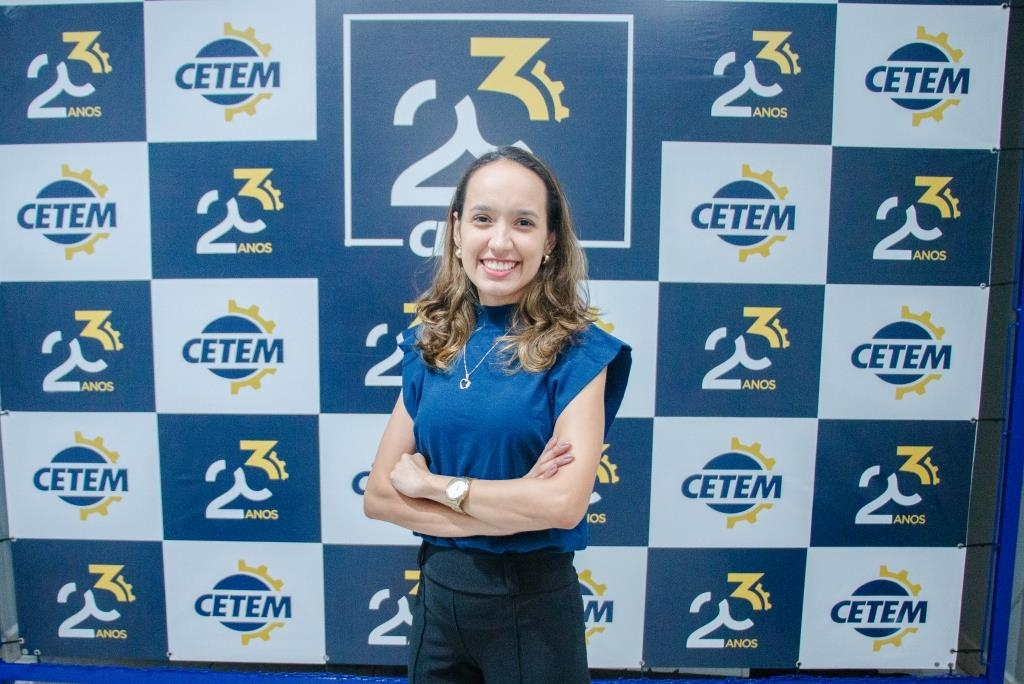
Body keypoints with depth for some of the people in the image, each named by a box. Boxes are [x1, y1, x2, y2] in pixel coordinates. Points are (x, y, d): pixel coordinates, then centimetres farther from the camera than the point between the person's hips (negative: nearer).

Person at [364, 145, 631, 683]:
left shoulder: (576, 351, -12)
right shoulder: (428, 345, -1)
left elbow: (564, 503, -23)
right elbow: (378, 496, -4)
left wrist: (430, 483, -14)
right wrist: (510, 508, -17)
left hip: (533, 601, -3)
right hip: (438, 591, 4)